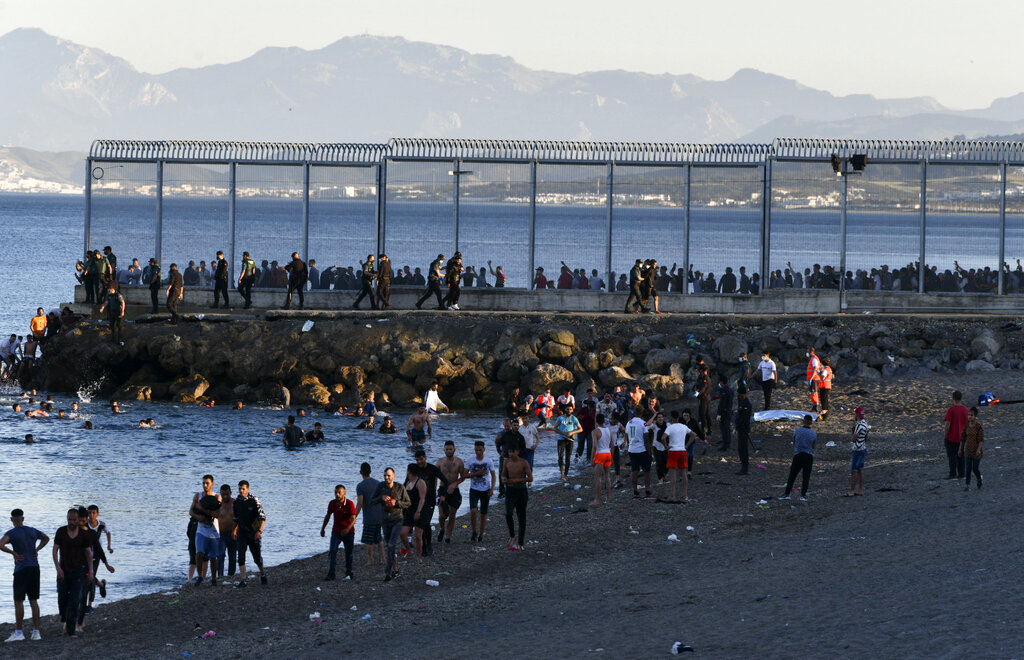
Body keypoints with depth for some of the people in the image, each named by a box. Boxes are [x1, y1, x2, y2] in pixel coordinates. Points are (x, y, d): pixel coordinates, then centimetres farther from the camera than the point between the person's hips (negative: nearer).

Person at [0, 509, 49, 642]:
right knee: (33, 601, 9)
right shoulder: (32, 531, 10)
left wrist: (13, 553, -13)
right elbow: (46, 538, 29)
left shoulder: (11, 533, -8)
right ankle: (36, 632, 7)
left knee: (18, 601, -2)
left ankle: (19, 632, -4)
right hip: (35, 568, 6)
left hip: (21, 569, -6)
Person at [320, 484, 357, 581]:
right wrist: (323, 528, 19)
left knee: (348, 554, 9)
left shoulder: (349, 504, -16)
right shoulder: (332, 503, -5)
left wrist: (347, 529, -39)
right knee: (332, 552, -14)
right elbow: (328, 516, 12)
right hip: (336, 532, 2)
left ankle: (349, 573, 26)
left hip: (348, 532, -2)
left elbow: (353, 519, -22)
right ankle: (331, 574, -18)